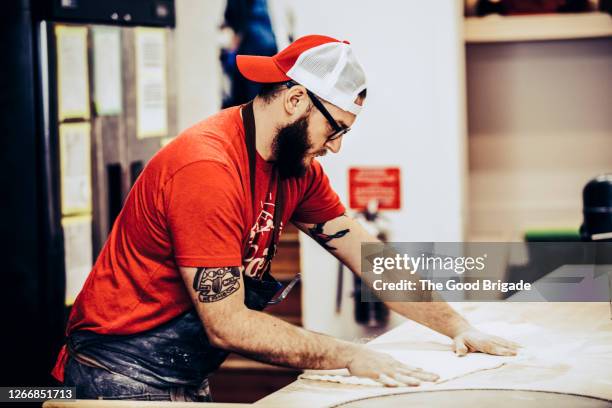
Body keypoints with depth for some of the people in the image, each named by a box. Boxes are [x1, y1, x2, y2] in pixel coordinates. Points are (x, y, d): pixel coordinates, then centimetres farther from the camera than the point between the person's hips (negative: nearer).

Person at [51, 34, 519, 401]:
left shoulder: (298, 167, 1)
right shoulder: (207, 170, -26)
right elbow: (228, 325, -26)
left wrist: (458, 326, 0)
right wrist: (350, 356, -23)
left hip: (188, 379, 8)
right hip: (125, 375, -8)